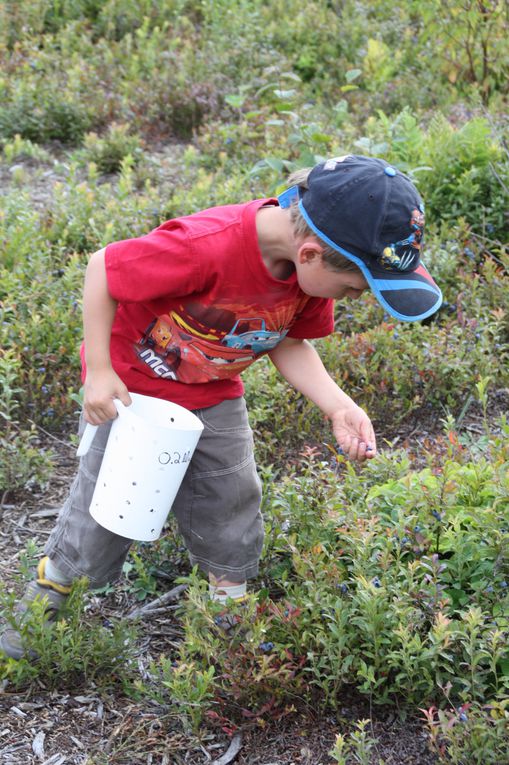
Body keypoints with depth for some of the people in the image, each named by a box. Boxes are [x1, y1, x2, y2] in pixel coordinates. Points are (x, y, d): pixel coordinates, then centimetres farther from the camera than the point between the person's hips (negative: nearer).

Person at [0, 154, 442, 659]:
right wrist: (99, 371, -24)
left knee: (231, 509, 11)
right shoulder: (205, 247, -40)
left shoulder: (316, 265, -20)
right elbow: (101, 268, -27)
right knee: (102, 504, 9)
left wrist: (338, 407, -20)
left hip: (214, 397, 5)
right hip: (130, 388, -5)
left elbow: (290, 343, -5)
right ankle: (42, 599, 35)